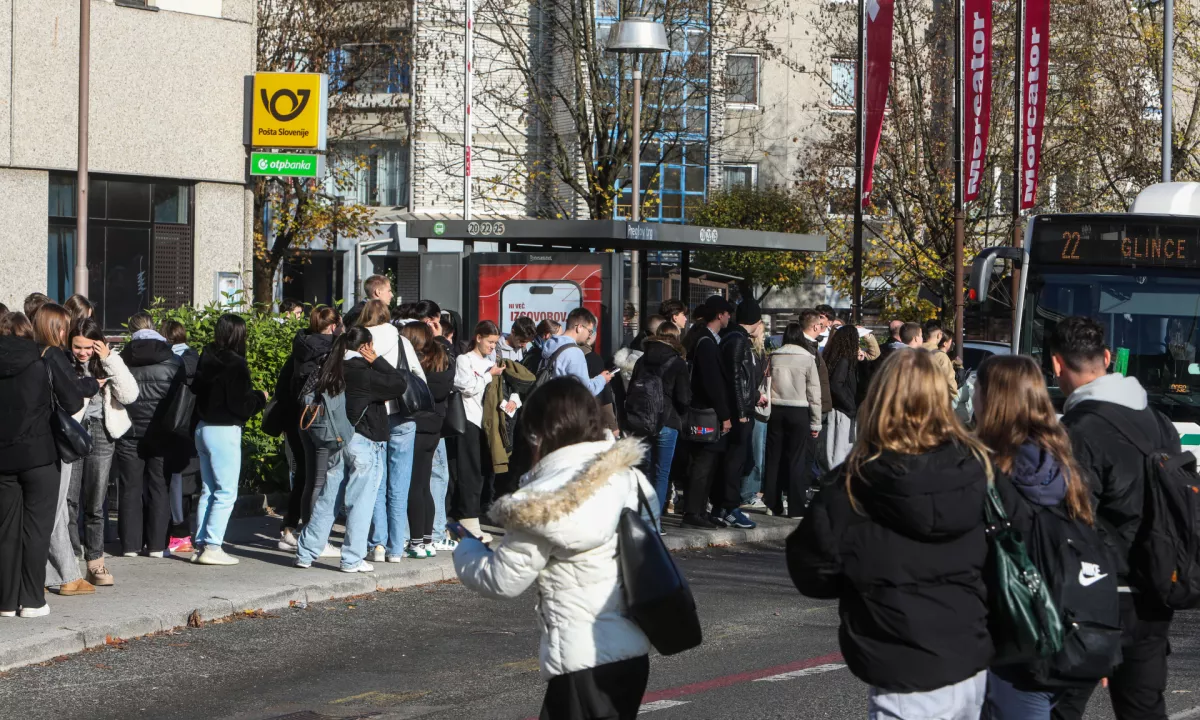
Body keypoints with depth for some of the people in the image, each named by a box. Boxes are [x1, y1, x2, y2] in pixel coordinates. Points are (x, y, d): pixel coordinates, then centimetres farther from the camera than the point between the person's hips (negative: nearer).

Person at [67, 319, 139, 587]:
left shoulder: (110, 362, 5)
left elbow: (129, 395, -7)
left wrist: (109, 361, -10)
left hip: (101, 432, 2)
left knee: (96, 501, 6)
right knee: (68, 499, -6)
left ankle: (95, 562, 16)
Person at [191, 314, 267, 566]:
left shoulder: (207, 359, 6)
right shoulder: (235, 365, -16)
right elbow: (240, 405, -17)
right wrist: (260, 397, 2)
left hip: (204, 429, 8)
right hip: (225, 432, -8)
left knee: (208, 490, 14)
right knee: (226, 493, -3)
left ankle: (200, 544, 14)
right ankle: (212, 547, -6)